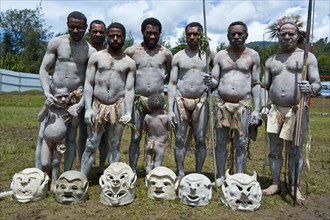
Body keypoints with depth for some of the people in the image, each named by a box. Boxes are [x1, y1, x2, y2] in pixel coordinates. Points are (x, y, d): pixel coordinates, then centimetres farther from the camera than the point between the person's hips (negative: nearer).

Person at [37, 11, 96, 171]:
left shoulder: (91, 51, -4)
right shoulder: (56, 43, 0)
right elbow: (43, 69, 1)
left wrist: (80, 104, -17)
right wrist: (47, 93, -14)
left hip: (76, 99, -1)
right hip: (54, 96, 1)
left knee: (71, 139, 4)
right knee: (43, 136, 1)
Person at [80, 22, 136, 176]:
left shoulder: (129, 63, 7)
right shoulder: (96, 57, 6)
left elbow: (130, 89, 3)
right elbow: (88, 84, 2)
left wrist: (128, 112, -9)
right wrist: (88, 108, -8)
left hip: (118, 107, 1)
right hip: (97, 106, 0)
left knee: (115, 146, 9)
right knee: (91, 145, 3)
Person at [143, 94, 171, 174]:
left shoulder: (147, 117, -4)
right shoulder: (165, 117, -12)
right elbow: (169, 128, 4)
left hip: (149, 143, 3)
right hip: (160, 145, -3)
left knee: (149, 164, 14)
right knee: (157, 163, 6)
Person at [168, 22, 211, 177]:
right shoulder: (178, 57, 6)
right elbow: (172, 83, 4)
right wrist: (170, 109, -2)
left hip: (201, 101, 0)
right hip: (181, 100, 0)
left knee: (200, 139, 3)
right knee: (180, 139, 3)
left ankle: (198, 174, 16)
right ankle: (180, 174, 15)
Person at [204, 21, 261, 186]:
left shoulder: (253, 56, 4)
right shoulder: (220, 55, 8)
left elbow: (256, 84, 4)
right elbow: (215, 81, 7)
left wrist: (257, 109, -3)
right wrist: (210, 81, -19)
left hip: (243, 105, -1)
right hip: (222, 104, 2)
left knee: (241, 143, 3)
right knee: (221, 142, 6)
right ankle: (220, 177, 18)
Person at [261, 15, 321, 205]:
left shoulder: (307, 57, 3)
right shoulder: (271, 61, 14)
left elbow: (317, 84, -2)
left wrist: (310, 88, -25)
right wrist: (264, 105, 4)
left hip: (297, 111, -3)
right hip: (275, 110, 4)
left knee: (295, 151, 3)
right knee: (275, 150, 8)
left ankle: (295, 187, 15)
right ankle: (275, 184, 20)